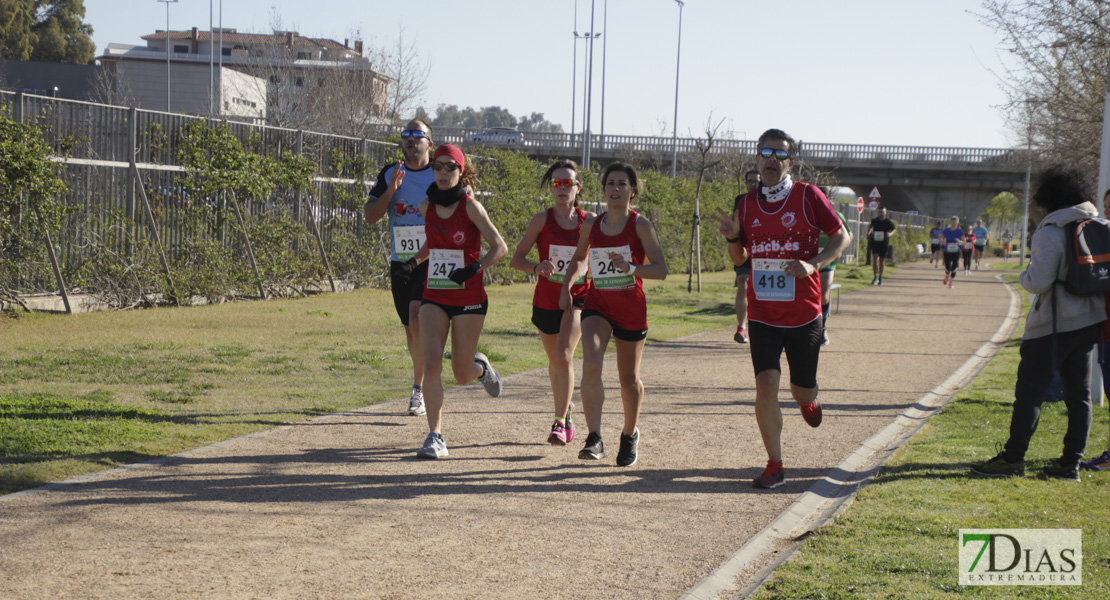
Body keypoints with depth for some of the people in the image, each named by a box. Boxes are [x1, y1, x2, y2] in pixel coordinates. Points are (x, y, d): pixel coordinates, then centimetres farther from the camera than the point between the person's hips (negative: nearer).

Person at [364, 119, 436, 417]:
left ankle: (419, 388, -9)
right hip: (400, 261, 4)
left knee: (418, 322, -21)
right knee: (410, 329, 10)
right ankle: (423, 384, 26)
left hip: (431, 261, -4)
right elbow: (370, 216, 2)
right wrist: (390, 190, -11)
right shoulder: (390, 174, 9)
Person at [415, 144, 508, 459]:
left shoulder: (471, 206, -9)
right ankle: (435, 436, -9)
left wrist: (475, 268, -23)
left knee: (462, 376, 4)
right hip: (434, 297, 3)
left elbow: (500, 247, -11)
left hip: (468, 298, -3)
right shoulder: (427, 206, 5)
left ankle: (481, 367, 41)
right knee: (431, 363, -15)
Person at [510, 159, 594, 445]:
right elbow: (517, 258, -2)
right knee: (555, 361, 16)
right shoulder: (542, 220, -4)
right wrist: (537, 267, -22)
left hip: (577, 299, -1)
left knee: (563, 357, -20)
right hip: (546, 300, 1)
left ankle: (559, 422, -15)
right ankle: (566, 407, 44)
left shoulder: (589, 220, -1)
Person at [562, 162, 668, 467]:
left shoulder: (640, 225, -7)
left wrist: (631, 269, -30)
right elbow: (579, 258, 23)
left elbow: (661, 270, -13)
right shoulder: (591, 225, 4)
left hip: (631, 308, -2)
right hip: (597, 305, 2)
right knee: (591, 365, -24)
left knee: (629, 378, 12)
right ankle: (594, 438, -21)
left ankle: (630, 434, 37)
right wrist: (567, 287, 7)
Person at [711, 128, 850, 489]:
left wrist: (814, 264, -16)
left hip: (804, 313, -1)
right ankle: (775, 466, -2)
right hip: (762, 314, 1)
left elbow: (841, 237, 1)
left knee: (802, 390, 10)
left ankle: (808, 403, 50)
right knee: (766, 385, -13)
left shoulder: (808, 196, -5)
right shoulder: (747, 204, 5)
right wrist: (732, 237, -8)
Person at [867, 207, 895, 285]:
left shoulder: (889, 222, -6)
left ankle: (880, 277, 25)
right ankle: (875, 277, -7)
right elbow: (870, 226, 18)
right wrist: (868, 233, 3)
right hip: (875, 242, 0)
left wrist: (890, 234, -14)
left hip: (884, 243, 0)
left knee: (882, 260, 10)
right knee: (875, 259, -13)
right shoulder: (874, 221, -2)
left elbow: (894, 229, 7)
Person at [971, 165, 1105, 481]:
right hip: (1091, 322, 7)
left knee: (1029, 391, 0)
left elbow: (1038, 282, -21)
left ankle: (1012, 458, 2)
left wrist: (1026, 272, -2)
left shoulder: (1050, 233, -15)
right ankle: (1070, 463, 12)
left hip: (1054, 325, -7)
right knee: (1079, 393, 10)